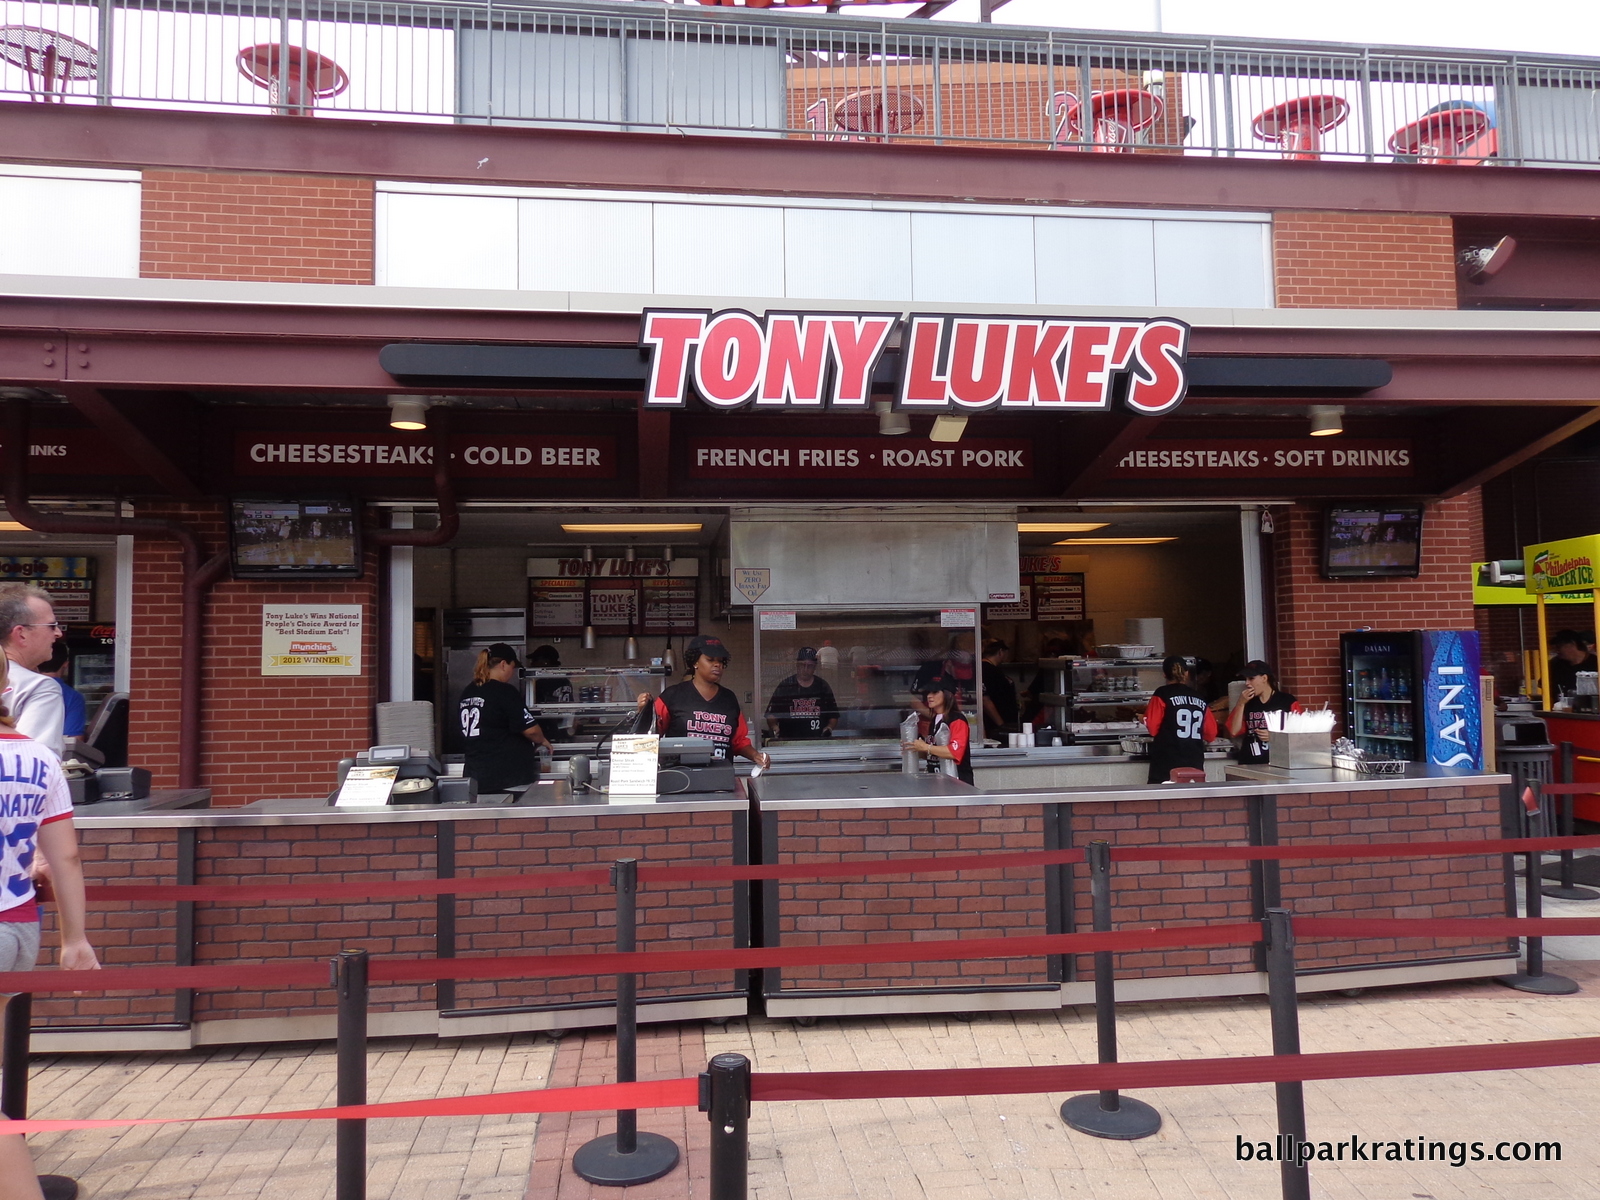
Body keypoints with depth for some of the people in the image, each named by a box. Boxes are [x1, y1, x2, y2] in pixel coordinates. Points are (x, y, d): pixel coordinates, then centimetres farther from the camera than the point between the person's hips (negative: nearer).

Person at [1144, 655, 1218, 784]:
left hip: (1166, 764, -4)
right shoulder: (1200, 698, 9)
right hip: (1195, 765, 4)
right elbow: (1211, 733, 11)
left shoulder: (1162, 694, -4)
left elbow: (1152, 728, -9)